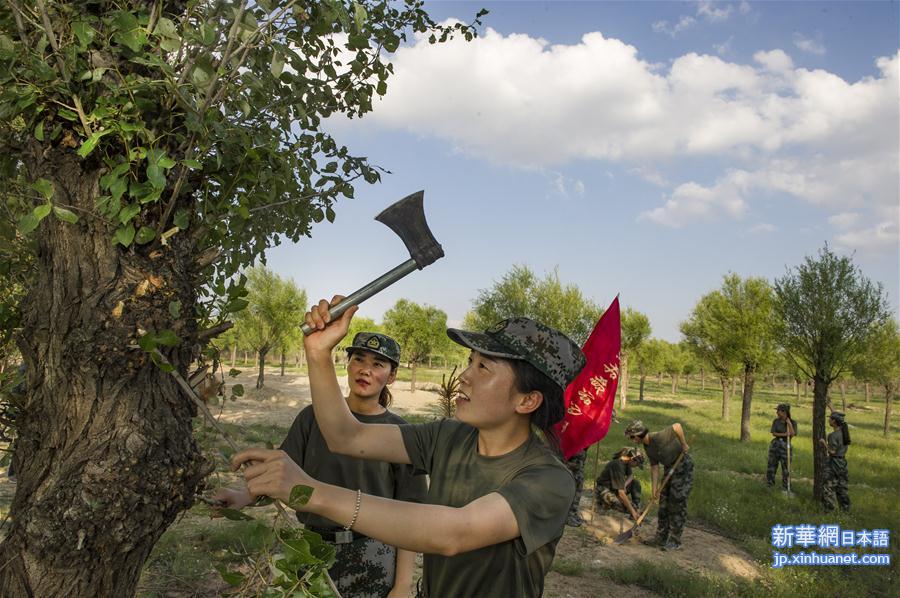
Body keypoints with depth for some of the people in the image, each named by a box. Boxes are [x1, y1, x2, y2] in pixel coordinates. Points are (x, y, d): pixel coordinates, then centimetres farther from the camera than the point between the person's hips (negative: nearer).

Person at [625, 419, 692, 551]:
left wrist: (683, 444, -22)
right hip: (669, 468, 9)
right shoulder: (647, 448, 1)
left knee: (677, 503, -7)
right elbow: (654, 467, 3)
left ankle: (675, 541, 0)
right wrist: (655, 488, -1)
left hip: (683, 466, -9)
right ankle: (661, 537, 17)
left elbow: (677, 426, -35)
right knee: (663, 503, 9)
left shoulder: (659, 437, -26)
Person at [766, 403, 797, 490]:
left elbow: (792, 434, -14)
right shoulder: (776, 421, 2)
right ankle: (769, 486, 19)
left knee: (786, 467, 2)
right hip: (775, 444, 2)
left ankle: (785, 488, 14)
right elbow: (774, 433, -3)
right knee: (771, 465, 6)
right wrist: (784, 434, -16)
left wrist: (789, 423, -17)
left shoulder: (793, 422, -4)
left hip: (786, 446, -2)